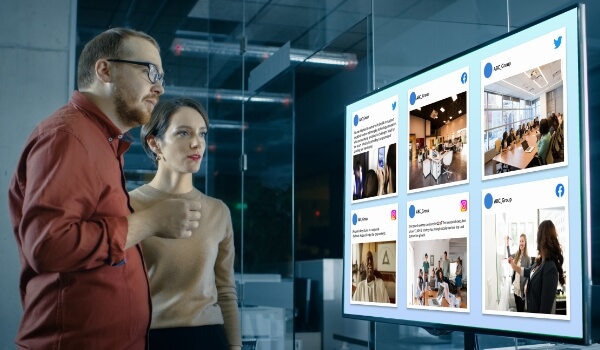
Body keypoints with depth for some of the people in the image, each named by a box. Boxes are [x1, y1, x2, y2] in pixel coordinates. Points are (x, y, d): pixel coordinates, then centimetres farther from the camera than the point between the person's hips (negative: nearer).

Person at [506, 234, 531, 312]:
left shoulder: (527, 258, -11)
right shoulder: (516, 255, 7)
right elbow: (509, 256, 28)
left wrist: (526, 286, -21)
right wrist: (507, 244, 20)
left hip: (522, 287, -6)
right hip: (515, 286, 6)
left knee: (521, 309, 2)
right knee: (517, 308, 15)